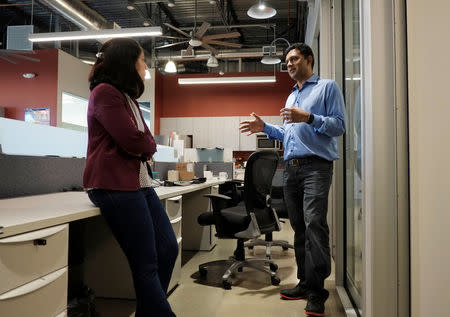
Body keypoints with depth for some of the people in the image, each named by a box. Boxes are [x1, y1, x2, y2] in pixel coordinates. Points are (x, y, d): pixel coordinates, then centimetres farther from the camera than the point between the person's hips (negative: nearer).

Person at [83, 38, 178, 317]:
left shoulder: (128, 97, 20)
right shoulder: (105, 92, -9)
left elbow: (149, 143, 14)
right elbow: (133, 140, -17)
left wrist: (142, 144, -7)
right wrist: (144, 142, 3)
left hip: (140, 182, 9)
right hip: (114, 187, -9)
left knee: (168, 249, 9)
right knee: (146, 264, -4)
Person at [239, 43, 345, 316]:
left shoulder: (327, 87, 4)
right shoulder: (291, 97, 26)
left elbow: (339, 125, -6)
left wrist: (309, 118, -17)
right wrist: (265, 127, 17)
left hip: (316, 166, -7)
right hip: (291, 168, 7)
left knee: (314, 224, -15)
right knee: (299, 227, 8)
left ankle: (317, 291, -8)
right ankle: (305, 282, 17)